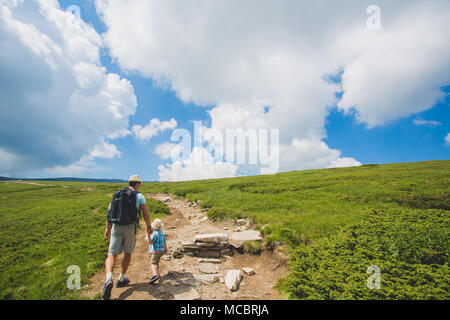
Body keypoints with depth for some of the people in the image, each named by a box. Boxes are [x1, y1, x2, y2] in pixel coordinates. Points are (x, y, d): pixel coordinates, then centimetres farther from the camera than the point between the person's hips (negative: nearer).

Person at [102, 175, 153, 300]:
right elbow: (145, 213, -3)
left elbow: (109, 211, 13)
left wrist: (107, 228, 20)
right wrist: (149, 226, 11)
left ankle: (109, 280, -22)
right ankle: (121, 279, 27)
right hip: (130, 228, -2)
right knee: (128, 253, 18)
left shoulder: (117, 194, 13)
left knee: (112, 255, 1)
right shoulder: (139, 196, 0)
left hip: (116, 227, 3)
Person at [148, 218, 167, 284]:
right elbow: (165, 242, 16)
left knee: (153, 263, -11)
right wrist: (166, 249, 27)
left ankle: (155, 275, -28)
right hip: (162, 250, 9)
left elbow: (151, 242, -19)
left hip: (156, 251, -9)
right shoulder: (162, 233, 9)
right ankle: (157, 274, 29)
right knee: (157, 262, 23)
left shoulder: (155, 233, -17)